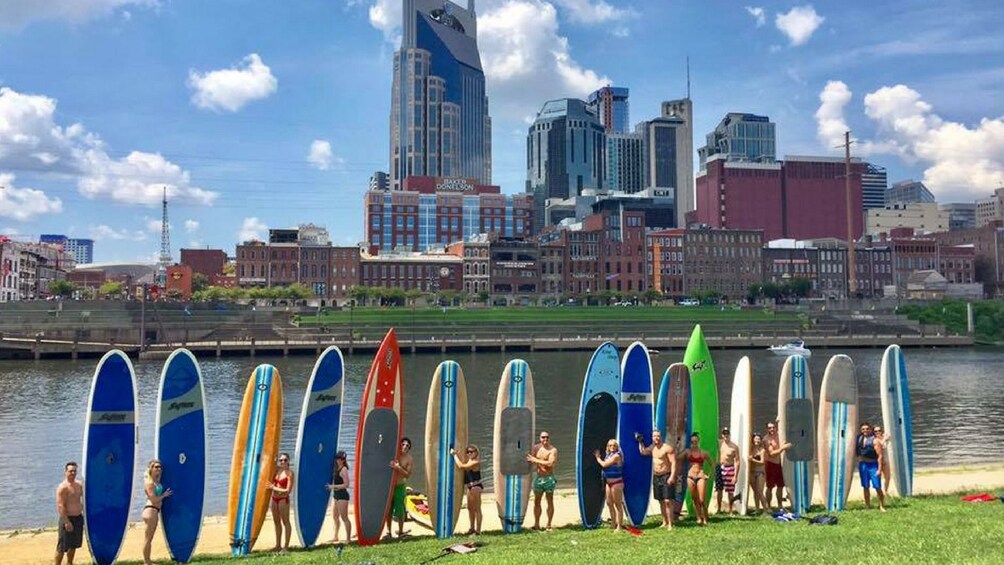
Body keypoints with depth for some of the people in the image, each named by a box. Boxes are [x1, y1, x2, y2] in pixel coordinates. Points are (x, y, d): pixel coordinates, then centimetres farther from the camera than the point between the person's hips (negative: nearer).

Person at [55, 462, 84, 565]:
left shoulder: (79, 485, 8)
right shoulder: (63, 487, -15)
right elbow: (60, 506, -20)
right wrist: (67, 522, -23)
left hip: (78, 518, 7)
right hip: (68, 519, -7)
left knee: (73, 545, 18)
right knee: (62, 547, -2)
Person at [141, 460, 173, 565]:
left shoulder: (156, 481, 13)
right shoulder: (149, 482, -13)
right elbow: (154, 499, -17)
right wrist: (164, 495, -4)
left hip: (155, 511, 9)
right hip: (150, 510, -9)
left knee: (149, 538, 14)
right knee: (147, 538, -3)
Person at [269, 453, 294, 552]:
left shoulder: (289, 473, -13)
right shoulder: (276, 470, 5)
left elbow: (288, 490, -17)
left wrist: (274, 488, -13)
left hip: (283, 499, -7)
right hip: (274, 498, 7)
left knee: (285, 522, 1)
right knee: (276, 522, 14)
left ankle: (286, 546, 7)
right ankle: (278, 545, 24)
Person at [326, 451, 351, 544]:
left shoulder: (344, 469, -15)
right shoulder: (337, 468, 11)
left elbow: (346, 484, -21)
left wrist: (333, 486, -22)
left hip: (342, 495, -10)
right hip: (336, 495, 10)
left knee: (344, 518, -4)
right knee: (335, 517, 16)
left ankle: (348, 539, 4)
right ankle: (335, 537, 27)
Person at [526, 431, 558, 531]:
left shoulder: (553, 450, -8)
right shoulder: (536, 448, 7)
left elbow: (550, 463, -20)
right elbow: (529, 460, 15)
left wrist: (535, 460, -17)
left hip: (549, 478, -5)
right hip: (538, 478, 5)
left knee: (550, 502, 2)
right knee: (536, 501, 6)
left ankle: (549, 525, 8)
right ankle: (536, 524, 13)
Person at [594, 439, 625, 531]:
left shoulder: (617, 455, -13)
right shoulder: (608, 455, 12)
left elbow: (604, 464, -15)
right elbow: (604, 467, 11)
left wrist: (597, 457, -2)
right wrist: (598, 456, 7)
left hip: (616, 482, -9)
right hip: (608, 482, 9)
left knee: (618, 504, -2)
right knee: (609, 503, 11)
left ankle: (619, 526, 3)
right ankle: (614, 524, 22)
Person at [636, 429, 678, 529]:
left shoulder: (667, 448, -12)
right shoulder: (652, 447, 10)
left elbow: (673, 462, -17)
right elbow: (643, 452, 27)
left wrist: (672, 476, -25)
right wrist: (640, 442, 16)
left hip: (666, 476, -7)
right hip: (656, 477, 7)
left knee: (667, 501, -12)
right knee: (661, 501, 10)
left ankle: (670, 524, -11)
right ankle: (664, 523, 17)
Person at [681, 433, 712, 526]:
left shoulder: (703, 453, 2)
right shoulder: (688, 452, 5)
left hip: (701, 477, -2)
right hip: (691, 477, 2)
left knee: (702, 500, -6)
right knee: (694, 499, 5)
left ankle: (705, 519, 7)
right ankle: (699, 518, 14)